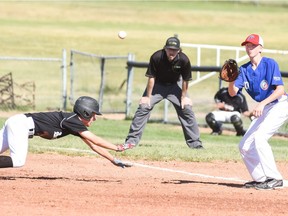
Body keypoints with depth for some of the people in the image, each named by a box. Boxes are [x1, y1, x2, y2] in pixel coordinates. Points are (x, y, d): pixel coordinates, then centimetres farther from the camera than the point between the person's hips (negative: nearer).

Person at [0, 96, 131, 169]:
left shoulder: (76, 124, 12)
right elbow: (95, 140, -18)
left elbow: (92, 145, 17)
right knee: (18, 161, -23)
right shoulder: (71, 121, -15)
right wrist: (117, 148, -13)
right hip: (20, 124, -9)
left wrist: (114, 160, 14)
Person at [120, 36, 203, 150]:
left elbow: (185, 80, -12)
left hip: (175, 85, 1)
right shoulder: (156, 57, -30)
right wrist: (148, 96, -15)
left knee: (187, 109, -7)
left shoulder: (184, 60, -27)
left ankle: (195, 142, 4)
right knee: (143, 107, -12)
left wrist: (184, 97, -7)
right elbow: (151, 77, -20)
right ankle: (131, 140, -7)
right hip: (158, 84, -1)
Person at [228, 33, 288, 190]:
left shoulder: (270, 64, -15)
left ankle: (274, 178, -22)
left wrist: (263, 103, -32)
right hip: (263, 108, 8)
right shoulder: (244, 69, 3)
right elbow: (233, 92, -5)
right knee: (244, 146, 3)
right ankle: (260, 179, 15)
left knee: (259, 136, -25)